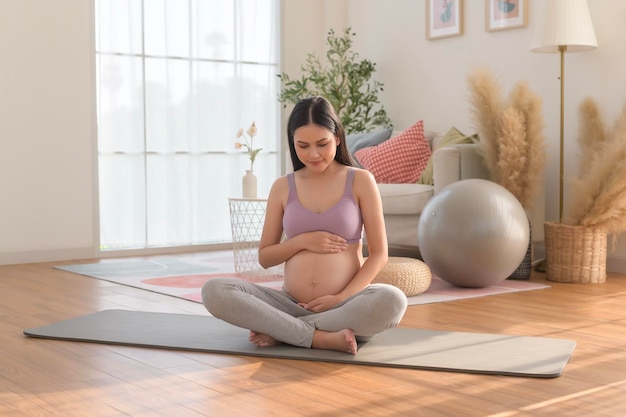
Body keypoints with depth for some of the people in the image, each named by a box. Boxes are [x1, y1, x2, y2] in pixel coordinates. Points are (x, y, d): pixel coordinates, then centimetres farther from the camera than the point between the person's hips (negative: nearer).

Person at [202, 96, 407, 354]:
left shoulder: (360, 181, 1)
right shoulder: (282, 187, 8)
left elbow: (379, 254, 0)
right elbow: (264, 258, 12)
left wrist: (341, 299, -12)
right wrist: (301, 241, -7)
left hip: (345, 308, -2)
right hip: (292, 305, 2)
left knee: (392, 301, -36)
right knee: (214, 291, -21)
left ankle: (279, 330, -20)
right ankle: (321, 338, -24)